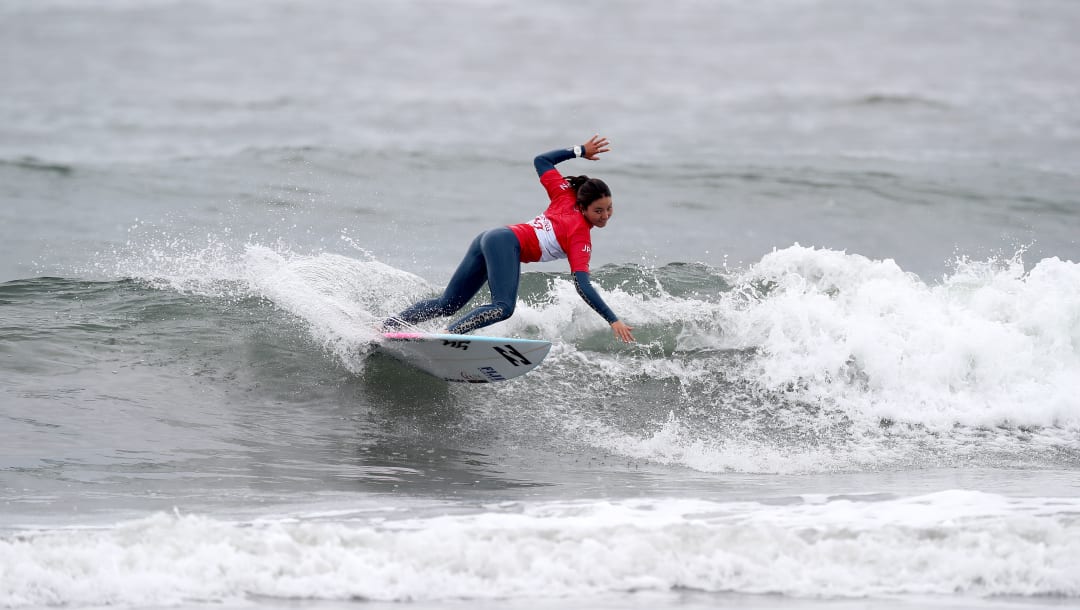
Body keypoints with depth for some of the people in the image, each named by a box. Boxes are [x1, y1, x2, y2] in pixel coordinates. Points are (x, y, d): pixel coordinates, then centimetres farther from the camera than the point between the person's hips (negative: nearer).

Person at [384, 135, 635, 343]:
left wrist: (579, 151, 34)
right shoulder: (581, 239, -6)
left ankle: (388, 326, 0)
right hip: (507, 243, -9)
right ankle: (450, 335, -46)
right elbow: (582, 286, -13)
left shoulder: (566, 196, 14)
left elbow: (541, 161, 26)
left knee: (447, 304, 8)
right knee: (503, 307, -29)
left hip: (488, 239, 9)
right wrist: (613, 320, -14)